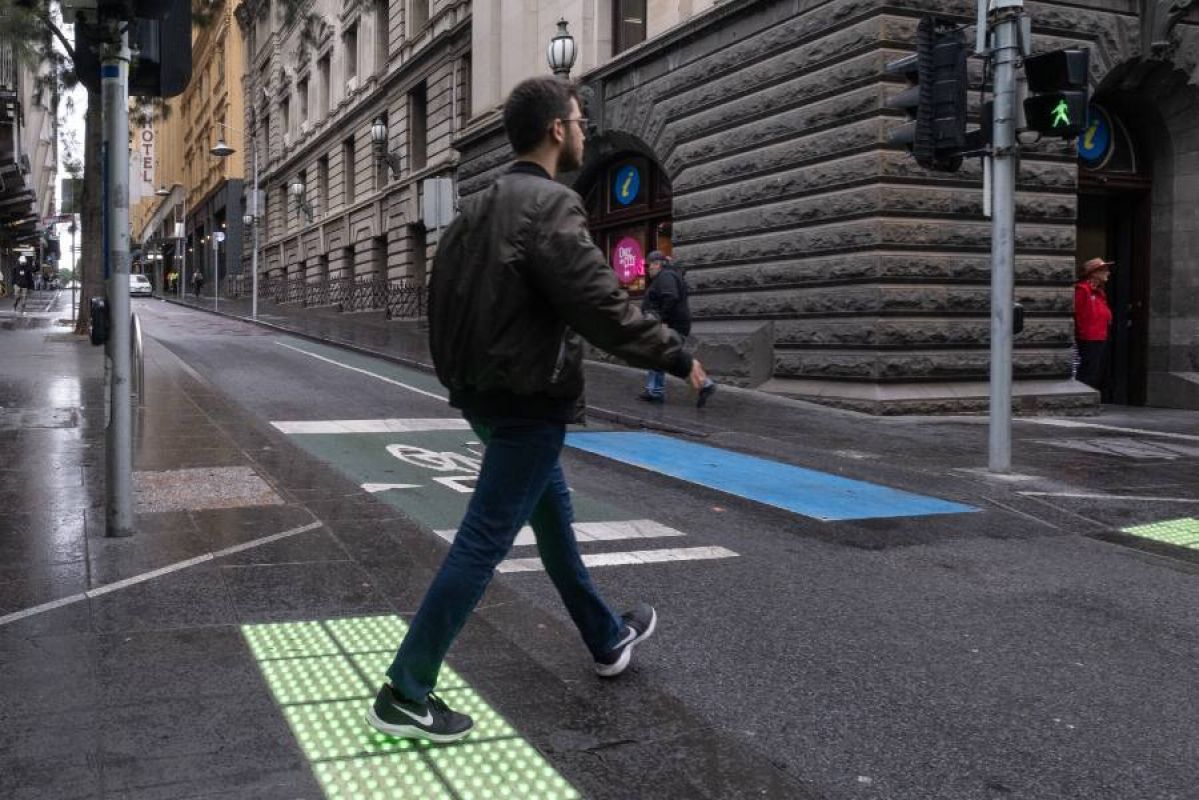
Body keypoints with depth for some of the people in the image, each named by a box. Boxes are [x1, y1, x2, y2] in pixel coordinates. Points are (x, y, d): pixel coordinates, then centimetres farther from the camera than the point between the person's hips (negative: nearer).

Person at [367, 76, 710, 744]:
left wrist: (459, 375, 21)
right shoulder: (552, 206, -18)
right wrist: (679, 356, -12)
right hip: (530, 400, -10)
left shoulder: (478, 209, 10)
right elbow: (603, 306, -23)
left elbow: (446, 297, 13)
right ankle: (406, 693, 1)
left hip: (485, 393, 10)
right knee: (484, 542, -4)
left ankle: (607, 639, 40)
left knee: (555, 517, 22)